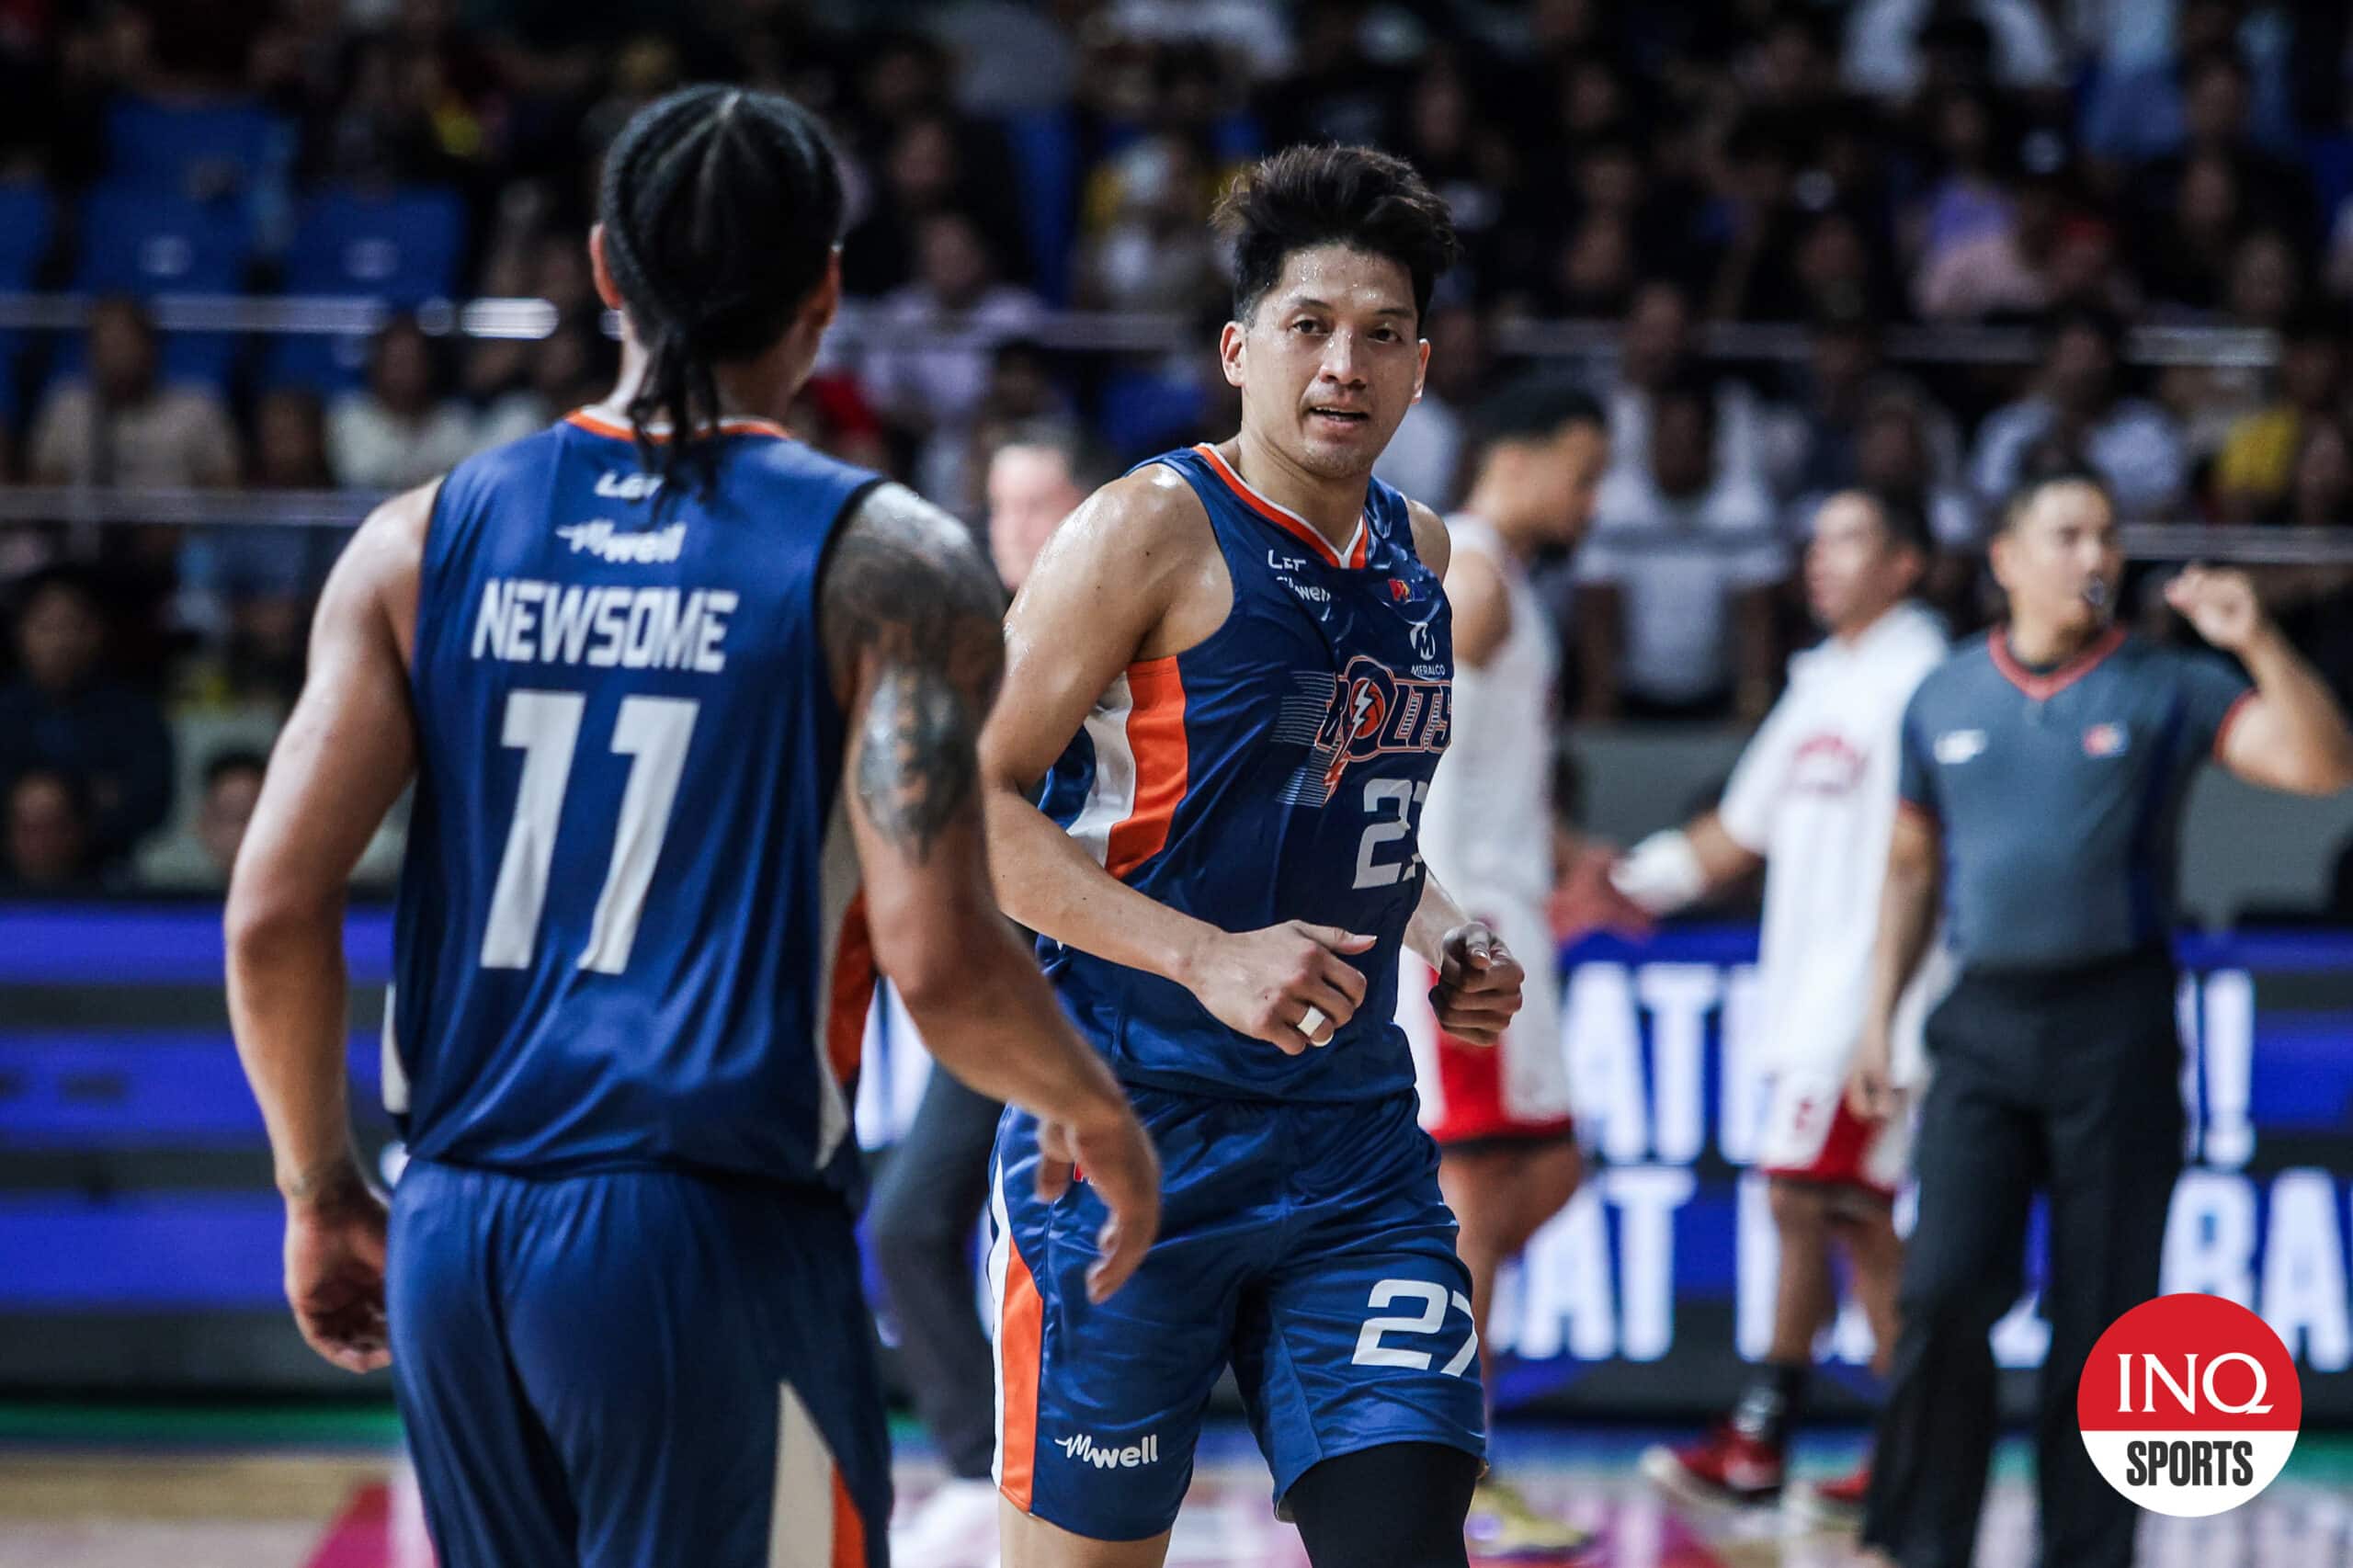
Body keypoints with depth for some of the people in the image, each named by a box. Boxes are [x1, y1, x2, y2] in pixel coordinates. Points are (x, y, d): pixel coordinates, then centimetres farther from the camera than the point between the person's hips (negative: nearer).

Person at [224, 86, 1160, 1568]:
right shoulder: (889, 563, -5)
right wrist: (1096, 1111, 6)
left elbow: (273, 917, 0)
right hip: (713, 1231, -5)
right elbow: (941, 962, -14)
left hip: (452, 1237, 5)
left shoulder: (424, 539, 6)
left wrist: (322, 1193, 15)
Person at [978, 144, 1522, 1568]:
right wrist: (1205, 956, -22)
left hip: (1353, 1140, 6)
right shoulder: (1157, 528, -9)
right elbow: (965, 801, -14)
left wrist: (1442, 940, 10)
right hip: (1134, 1131, -6)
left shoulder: (1420, 556, 13)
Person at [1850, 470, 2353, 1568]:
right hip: (1983, 1024, 1)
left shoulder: (2167, 691, 1)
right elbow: (1912, 866, 17)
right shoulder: (1944, 700, 9)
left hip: (2116, 1025, -1)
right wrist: (1879, 1019, 12)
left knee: (2101, 1313, 2)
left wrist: (2259, 643, -22)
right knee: (1944, 1292, -8)